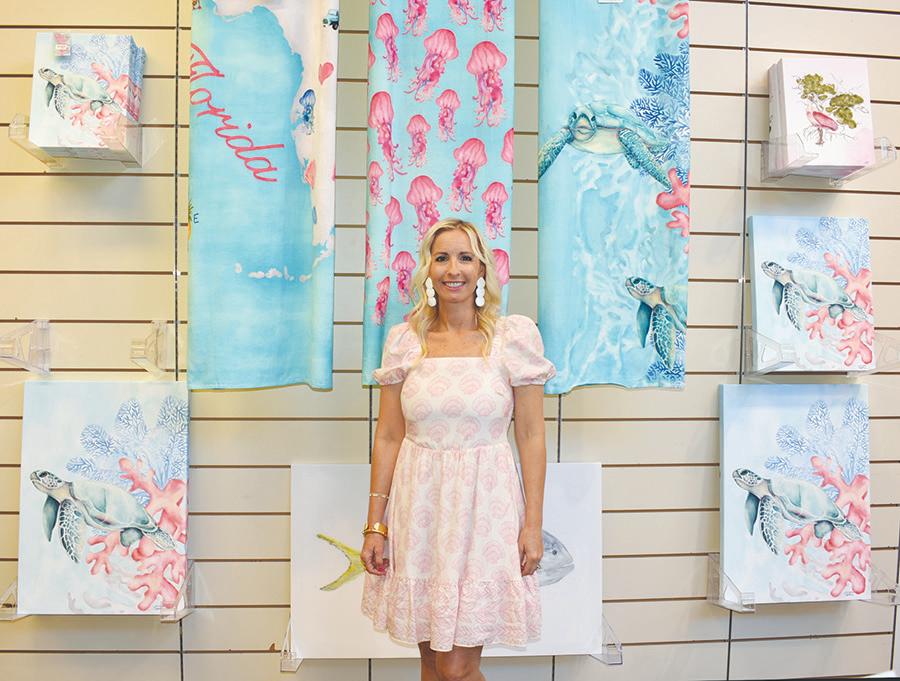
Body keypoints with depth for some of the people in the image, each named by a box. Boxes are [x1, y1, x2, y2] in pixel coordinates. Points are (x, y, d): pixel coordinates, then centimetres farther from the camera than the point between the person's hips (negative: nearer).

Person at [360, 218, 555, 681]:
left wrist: (533, 524, -4)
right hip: (419, 506, 3)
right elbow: (388, 437, 4)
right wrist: (375, 524, 3)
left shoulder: (516, 336, -3)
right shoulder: (404, 339, 2)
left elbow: (531, 436, -2)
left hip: (485, 505, -2)